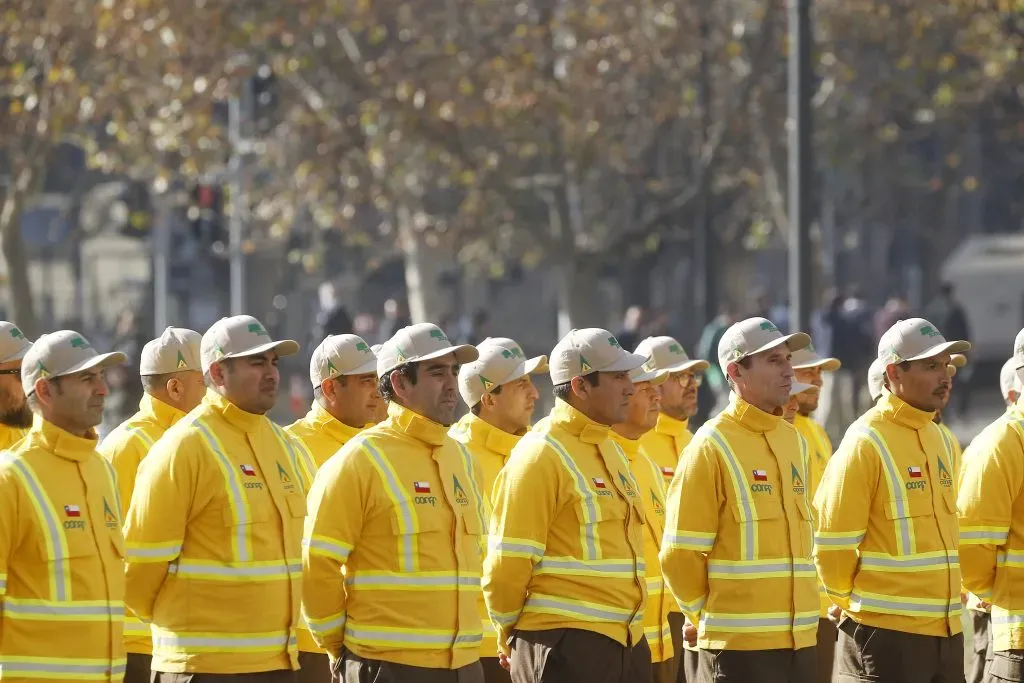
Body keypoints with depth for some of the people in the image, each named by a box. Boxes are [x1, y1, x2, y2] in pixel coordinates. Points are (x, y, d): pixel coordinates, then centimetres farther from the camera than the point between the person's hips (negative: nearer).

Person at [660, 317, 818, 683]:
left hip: (800, 639, 7)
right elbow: (680, 554, -8)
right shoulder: (712, 447, -8)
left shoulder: (794, 441, 13)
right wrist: (709, 615, 1)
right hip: (740, 645, -7)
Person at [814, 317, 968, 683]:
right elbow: (832, 541, -11)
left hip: (946, 632, 8)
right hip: (886, 635, -8)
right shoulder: (866, 443, -11)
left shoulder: (939, 440, 13)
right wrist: (853, 604, 0)